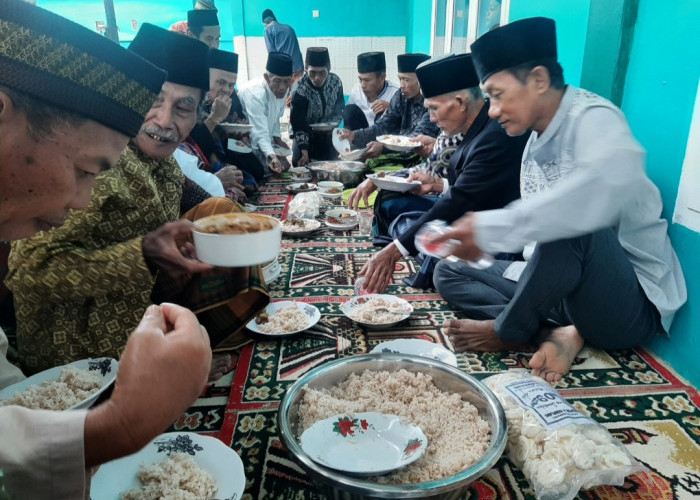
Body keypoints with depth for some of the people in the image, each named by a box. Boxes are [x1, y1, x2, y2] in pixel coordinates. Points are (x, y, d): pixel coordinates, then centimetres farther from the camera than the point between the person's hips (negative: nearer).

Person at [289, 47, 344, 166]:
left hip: (327, 133, 3)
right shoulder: (300, 91, -26)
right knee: (300, 163, -11)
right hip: (306, 135, -3)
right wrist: (304, 153, -33)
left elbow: (339, 111, -1)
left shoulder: (335, 81, -14)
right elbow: (298, 125, -24)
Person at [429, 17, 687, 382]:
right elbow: (536, 226, 10)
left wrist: (491, 227, -41)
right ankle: (555, 334, -12)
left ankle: (508, 332, -13)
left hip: (635, 304, -8)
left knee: (572, 226, -38)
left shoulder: (592, 117, -17)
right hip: (564, 288, 8)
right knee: (448, 273, 5)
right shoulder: (536, 142, 9)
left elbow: (612, 182, -41)